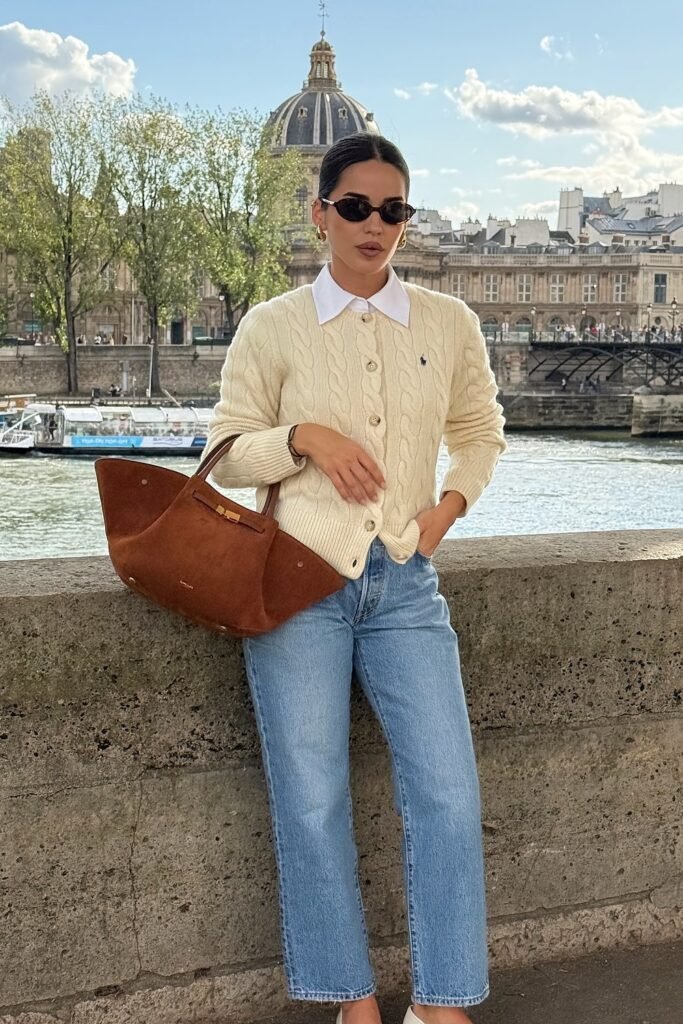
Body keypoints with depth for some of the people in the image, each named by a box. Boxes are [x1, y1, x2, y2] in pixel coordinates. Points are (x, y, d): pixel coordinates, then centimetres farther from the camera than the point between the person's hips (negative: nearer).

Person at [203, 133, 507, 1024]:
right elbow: (225, 452, 6)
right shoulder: (273, 327, 2)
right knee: (312, 802, 2)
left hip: (404, 582, 2)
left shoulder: (449, 324, 7)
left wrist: (454, 500, 4)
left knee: (449, 796, -4)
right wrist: (303, 437, -11)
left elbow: (481, 431, 22)